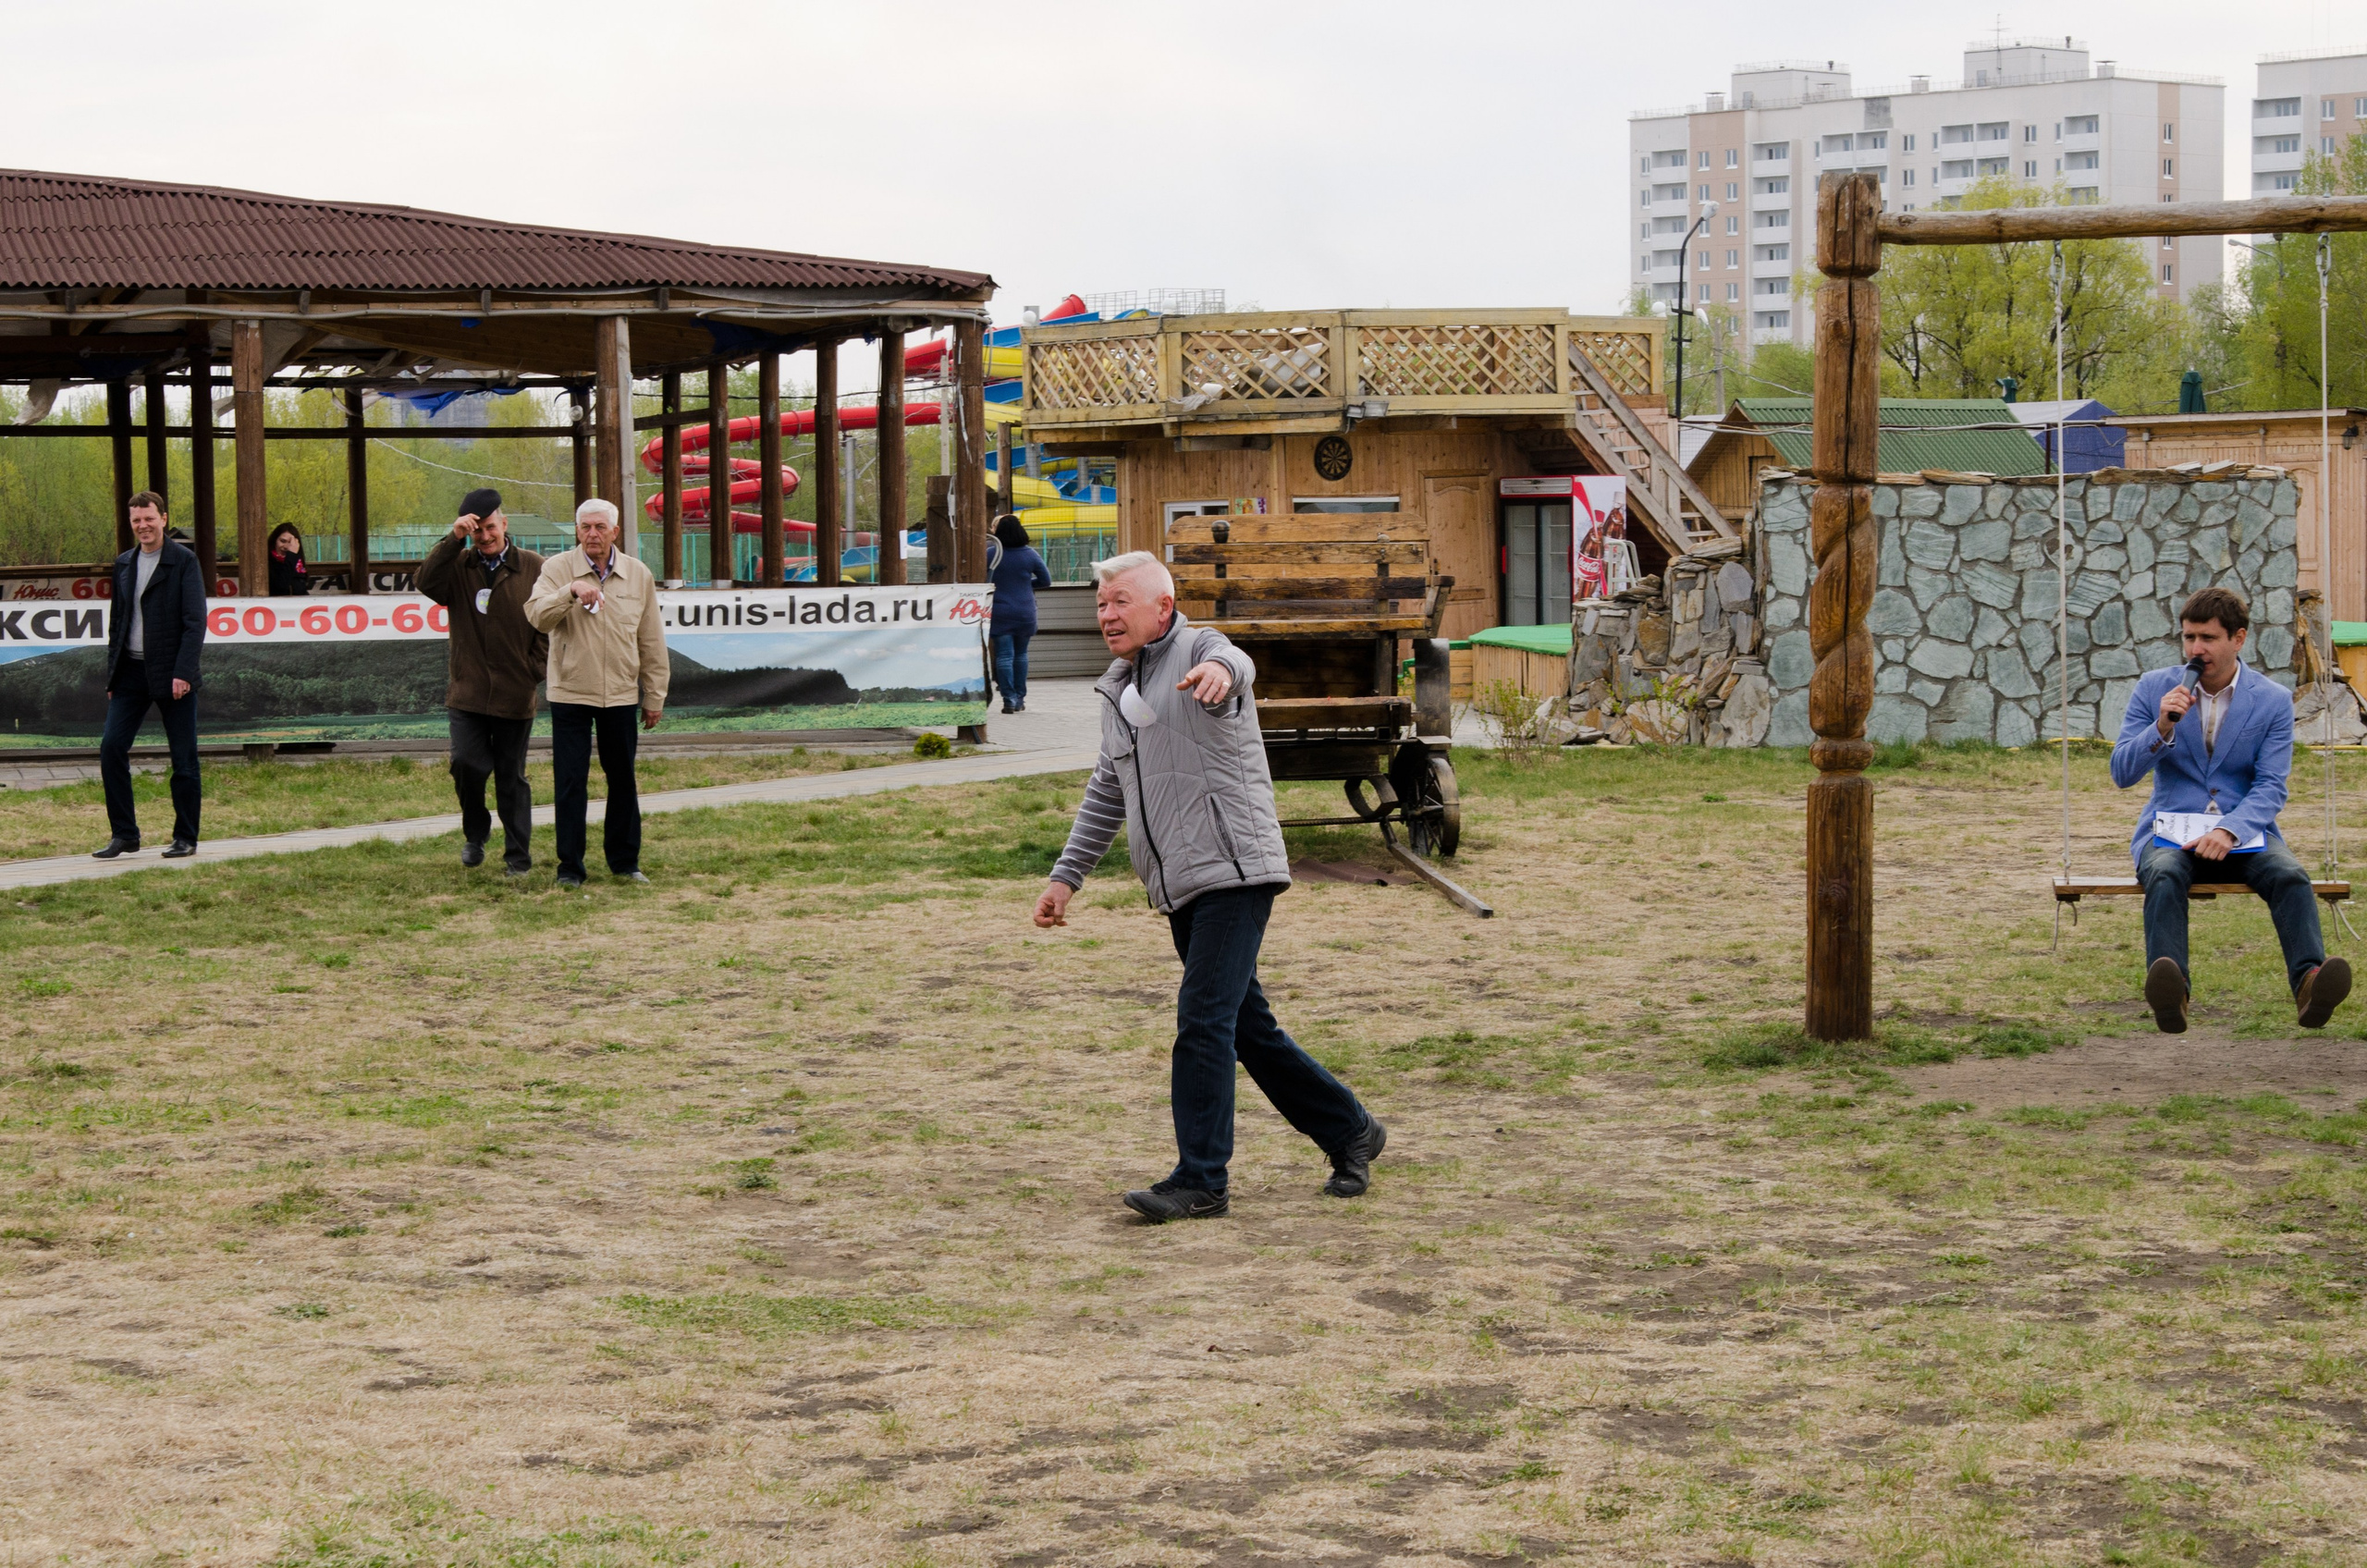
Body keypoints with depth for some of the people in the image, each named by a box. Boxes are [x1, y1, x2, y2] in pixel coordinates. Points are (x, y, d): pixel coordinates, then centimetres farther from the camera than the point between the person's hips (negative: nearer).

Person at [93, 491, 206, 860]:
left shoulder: (184, 561, -5)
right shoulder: (124, 564, 12)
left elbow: (195, 620, -10)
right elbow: (117, 622, 17)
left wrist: (182, 673, -17)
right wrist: (112, 675, 11)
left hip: (172, 675, -5)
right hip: (131, 672, 5)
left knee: (183, 760, 1)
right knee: (111, 748, -4)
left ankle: (185, 839, 10)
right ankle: (124, 834, 4)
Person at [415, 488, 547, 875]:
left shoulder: (534, 569, 2)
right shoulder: (457, 566, 5)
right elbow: (426, 582, -15)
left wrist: (535, 669, -5)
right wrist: (453, 539, -21)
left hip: (515, 697, -1)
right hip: (467, 694, 1)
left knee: (511, 777, 7)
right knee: (467, 764, -12)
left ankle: (518, 856, 17)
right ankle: (475, 835, 15)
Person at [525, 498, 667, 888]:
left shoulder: (638, 575, 5)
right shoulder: (557, 569, -2)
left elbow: (652, 643, 10)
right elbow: (537, 615, -18)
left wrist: (654, 697, 10)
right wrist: (570, 592, -33)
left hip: (621, 695, 2)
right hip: (570, 694, -2)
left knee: (623, 781, 10)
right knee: (570, 783, -2)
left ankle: (624, 862, 21)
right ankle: (570, 867, 6)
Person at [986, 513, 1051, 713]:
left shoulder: (992, 554, -8)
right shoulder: (1030, 554, -3)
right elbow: (1046, 581, 3)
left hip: (999, 613, -2)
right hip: (1025, 612, 2)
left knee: (1004, 655, -1)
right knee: (1021, 654, 16)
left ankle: (1009, 699, -9)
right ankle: (1019, 698, 18)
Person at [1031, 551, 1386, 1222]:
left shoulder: (1198, 651, -6)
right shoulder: (1118, 691, 18)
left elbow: (1230, 663, -32)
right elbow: (1106, 794, 27)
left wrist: (1219, 672, -57)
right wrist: (1066, 877, 20)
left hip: (1233, 870, -8)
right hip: (1179, 889, 8)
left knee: (1203, 1019, -15)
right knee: (1248, 1030, 11)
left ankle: (1200, 1180, -13)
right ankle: (1350, 1131, 25)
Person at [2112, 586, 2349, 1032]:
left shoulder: (2274, 700, 2)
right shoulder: (2154, 688, 5)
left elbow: (2271, 787, -5)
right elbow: (2122, 773, 1)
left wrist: (2229, 830, -25)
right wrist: (2162, 729, -18)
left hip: (2243, 831, 1)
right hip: (2171, 828, -1)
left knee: (2290, 875, -32)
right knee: (2164, 873, -36)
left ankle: (2309, 980, -53)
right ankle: (2170, 991, -59)